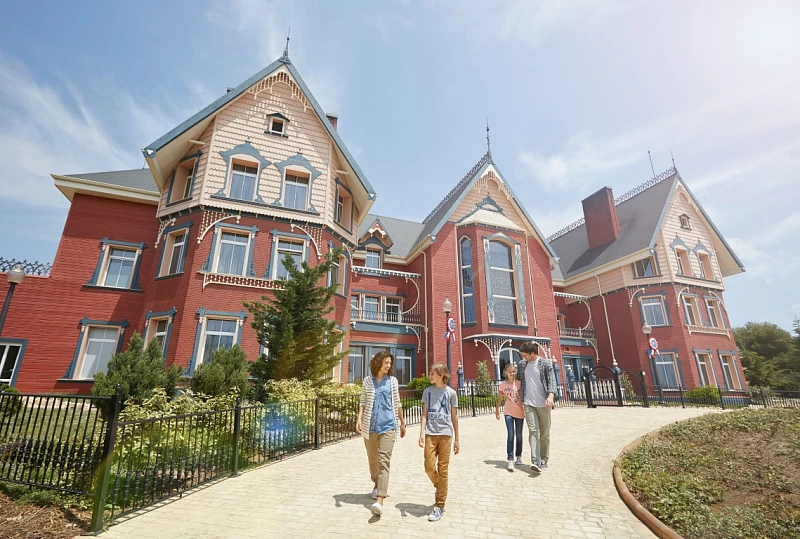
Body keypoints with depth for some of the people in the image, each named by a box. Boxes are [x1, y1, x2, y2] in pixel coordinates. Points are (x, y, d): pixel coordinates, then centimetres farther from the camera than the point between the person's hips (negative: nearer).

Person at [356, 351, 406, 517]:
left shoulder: (392, 381, 4)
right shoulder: (367, 381, 4)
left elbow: (397, 404, 11)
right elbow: (362, 402, 5)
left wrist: (402, 422, 15)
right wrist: (359, 418, -10)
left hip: (388, 425, -1)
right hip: (370, 426, 2)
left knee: (384, 461, -11)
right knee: (372, 459, 16)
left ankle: (379, 500, -13)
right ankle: (377, 484, 41)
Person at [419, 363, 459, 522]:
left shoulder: (450, 393, 1)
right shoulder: (427, 391, 6)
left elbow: (454, 417, 6)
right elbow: (424, 414, 5)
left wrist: (456, 439, 8)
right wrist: (422, 433, -5)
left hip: (446, 434, -1)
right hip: (430, 434, 2)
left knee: (442, 470, 3)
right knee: (429, 467, -2)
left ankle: (439, 506, 15)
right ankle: (440, 488, 30)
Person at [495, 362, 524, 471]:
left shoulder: (520, 383, -4)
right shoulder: (503, 384, -3)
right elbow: (499, 398, 8)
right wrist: (497, 411, 13)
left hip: (520, 412, 1)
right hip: (508, 412, -1)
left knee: (519, 435, 14)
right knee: (511, 435, -11)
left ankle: (519, 456, 33)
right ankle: (510, 460, -11)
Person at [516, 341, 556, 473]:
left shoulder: (546, 363, -2)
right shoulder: (521, 364, 8)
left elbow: (552, 381, -10)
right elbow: (517, 380, 20)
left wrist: (550, 396, -26)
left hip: (543, 404, -1)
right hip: (528, 403, 1)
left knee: (544, 433, 7)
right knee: (533, 431, -10)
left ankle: (543, 460, 21)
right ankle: (535, 461, -16)